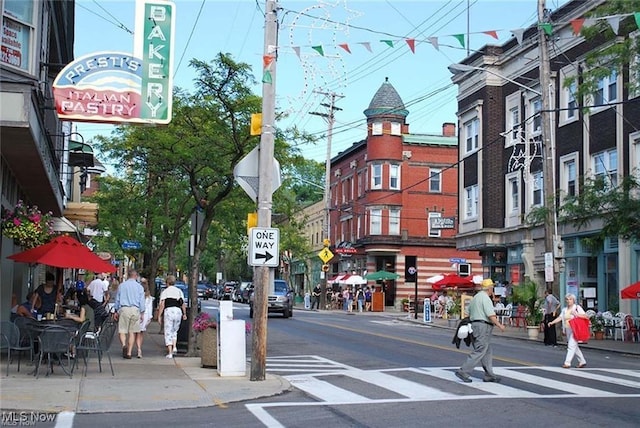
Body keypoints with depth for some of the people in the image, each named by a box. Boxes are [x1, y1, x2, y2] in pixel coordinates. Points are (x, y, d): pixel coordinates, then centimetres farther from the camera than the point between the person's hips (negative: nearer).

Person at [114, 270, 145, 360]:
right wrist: (142, 313, 10)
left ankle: (124, 345, -27)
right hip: (135, 309, 0)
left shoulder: (121, 285, 8)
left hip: (124, 309, 0)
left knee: (122, 331, 0)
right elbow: (142, 301, 4)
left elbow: (117, 299, 13)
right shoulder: (139, 286, 5)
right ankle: (129, 352, 4)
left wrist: (116, 311, 20)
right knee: (132, 332, 6)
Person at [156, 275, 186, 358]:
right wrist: (184, 314, 16)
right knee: (174, 331, 21)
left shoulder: (164, 291, 4)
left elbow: (162, 305, -4)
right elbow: (183, 304, 8)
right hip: (178, 311, 3)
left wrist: (159, 316, -2)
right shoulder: (179, 291, 14)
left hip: (169, 311, -3)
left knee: (168, 332, 2)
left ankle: (170, 353, -3)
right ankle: (174, 347, 3)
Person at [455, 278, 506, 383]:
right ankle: (463, 372, -12)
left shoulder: (475, 297, 17)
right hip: (483, 326, -10)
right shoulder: (486, 298, -12)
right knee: (479, 352, -9)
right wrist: (499, 325, -8)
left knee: (487, 352, 13)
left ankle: (489, 375, 13)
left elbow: (470, 313, 21)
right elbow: (491, 316, -17)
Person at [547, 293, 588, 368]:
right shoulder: (564, 309, 16)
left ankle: (567, 362, -11)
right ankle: (582, 361, 22)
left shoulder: (577, 307, -1)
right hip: (568, 330, 7)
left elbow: (586, 316, -7)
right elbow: (560, 317, 5)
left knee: (571, 346, -11)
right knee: (574, 347, 12)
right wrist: (552, 322, -8)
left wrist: (576, 314, -20)